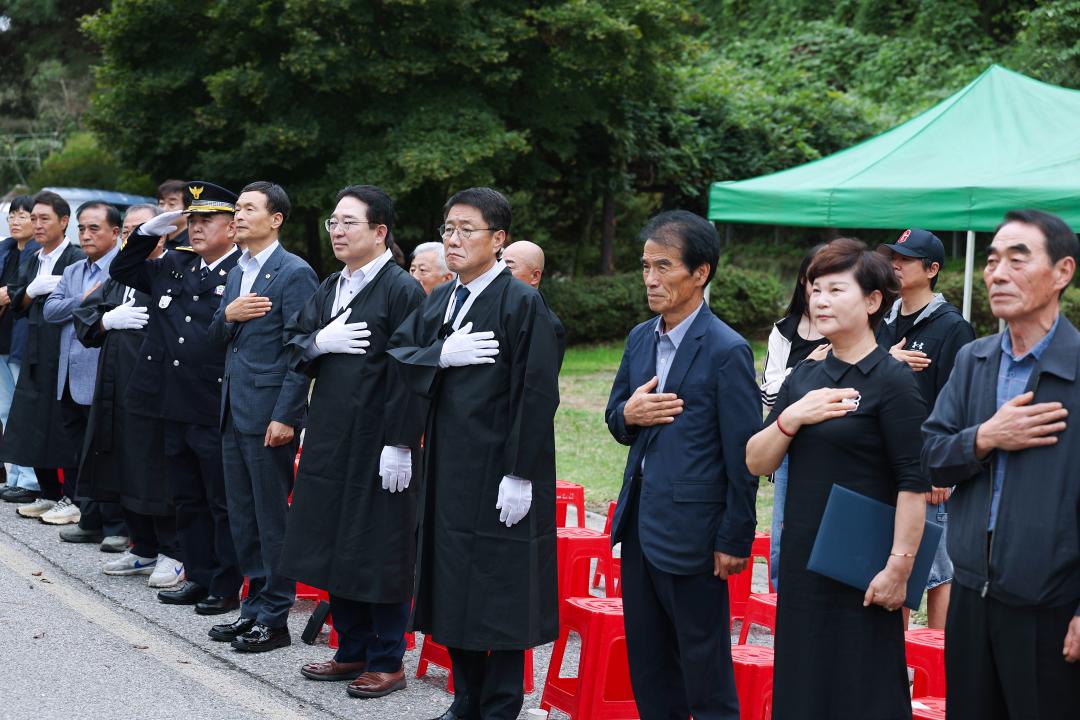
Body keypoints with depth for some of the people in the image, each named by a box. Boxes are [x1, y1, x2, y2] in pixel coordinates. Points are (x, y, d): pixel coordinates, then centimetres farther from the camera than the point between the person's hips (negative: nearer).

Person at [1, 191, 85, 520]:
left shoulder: (77, 259, -9)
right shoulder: (32, 262, 16)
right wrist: (32, 290, -6)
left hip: (66, 355, -8)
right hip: (36, 355, 8)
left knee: (67, 428, -3)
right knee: (35, 426, 11)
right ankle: (49, 494, 21)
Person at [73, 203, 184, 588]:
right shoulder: (118, 277, 17)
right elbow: (82, 317, 13)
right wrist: (109, 319, -3)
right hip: (118, 389, 8)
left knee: (159, 473, -3)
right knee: (126, 470, 13)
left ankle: (172, 553, 8)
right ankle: (143, 549, 25)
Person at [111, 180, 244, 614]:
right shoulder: (174, 265, 12)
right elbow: (122, 272, 21)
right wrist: (148, 232, 10)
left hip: (217, 412, -8)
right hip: (175, 407, 8)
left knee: (224, 503, 3)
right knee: (187, 499, 16)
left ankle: (227, 587, 13)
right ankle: (199, 578, 27)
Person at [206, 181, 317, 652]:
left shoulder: (294, 273, -11)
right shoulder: (237, 273, 15)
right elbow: (218, 343, 17)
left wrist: (285, 417, -20)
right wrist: (227, 317, -6)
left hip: (270, 413, -8)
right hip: (234, 411, 9)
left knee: (272, 516, -1)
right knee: (242, 515, 13)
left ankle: (274, 618, 7)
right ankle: (254, 607, 24)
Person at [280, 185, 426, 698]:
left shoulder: (402, 290, -11)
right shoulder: (330, 289, 13)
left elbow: (409, 373, -16)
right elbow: (294, 344, 14)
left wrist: (399, 444, -19)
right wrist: (320, 341, -9)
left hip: (378, 443, -8)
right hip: (331, 438, 8)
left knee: (380, 553, 0)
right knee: (336, 547, 13)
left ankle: (387, 662, 13)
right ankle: (352, 651, 27)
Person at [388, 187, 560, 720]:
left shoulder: (522, 302, -11)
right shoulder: (440, 301, 11)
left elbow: (537, 394, -16)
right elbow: (397, 352, 6)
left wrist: (519, 475, -18)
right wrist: (441, 355, -13)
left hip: (499, 473, -7)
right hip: (448, 467, 7)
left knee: (500, 594, 0)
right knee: (452, 588, 14)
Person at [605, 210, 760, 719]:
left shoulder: (727, 351, -14)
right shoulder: (640, 339, 9)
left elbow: (743, 455, -13)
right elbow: (615, 419, 17)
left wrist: (735, 540, -13)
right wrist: (628, 414, -7)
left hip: (690, 532, -7)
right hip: (638, 521, 7)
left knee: (704, 667, 4)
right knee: (646, 658, 16)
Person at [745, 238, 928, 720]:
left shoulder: (893, 382, -11)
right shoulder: (803, 379, 10)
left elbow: (913, 485, -15)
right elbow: (756, 463, 8)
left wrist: (899, 567, -19)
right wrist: (790, 418, -9)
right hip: (803, 562, 7)